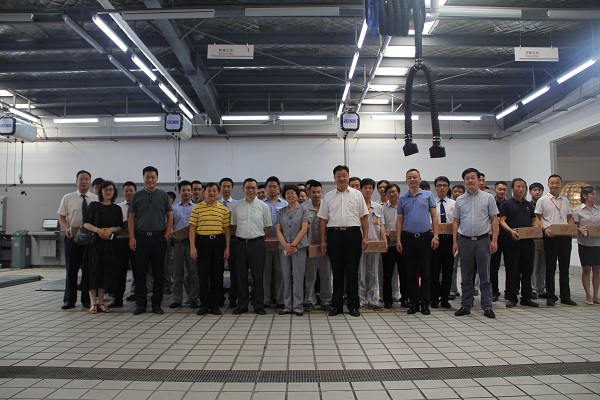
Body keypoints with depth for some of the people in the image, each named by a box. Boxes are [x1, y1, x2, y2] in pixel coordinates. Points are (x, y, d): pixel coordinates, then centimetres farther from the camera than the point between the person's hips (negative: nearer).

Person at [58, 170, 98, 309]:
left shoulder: (96, 199, 3)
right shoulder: (67, 198, 7)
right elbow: (61, 217, 7)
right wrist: (67, 228, -10)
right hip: (72, 236, 1)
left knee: (88, 269, 4)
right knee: (71, 269, 7)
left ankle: (87, 299, 15)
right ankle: (69, 300, 17)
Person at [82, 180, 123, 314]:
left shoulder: (117, 209, 10)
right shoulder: (93, 206, 4)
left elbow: (120, 227, 8)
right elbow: (86, 223, -3)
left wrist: (111, 229, -13)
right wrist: (98, 230, -19)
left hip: (110, 243, 2)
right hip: (95, 242, -2)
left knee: (106, 270, 2)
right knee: (94, 270, -5)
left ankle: (101, 302, 11)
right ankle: (93, 303, 0)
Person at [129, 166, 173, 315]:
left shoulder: (163, 196, 6)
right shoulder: (137, 196, 7)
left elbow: (170, 216, 6)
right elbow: (131, 218, 6)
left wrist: (167, 235, -3)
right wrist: (132, 238, -3)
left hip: (158, 237, 0)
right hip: (141, 237, 0)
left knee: (158, 272, 4)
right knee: (140, 272, 3)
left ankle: (157, 304, 12)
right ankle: (140, 303, 13)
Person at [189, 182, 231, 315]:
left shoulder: (224, 209, 7)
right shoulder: (197, 208, 3)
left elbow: (226, 229, 7)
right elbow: (192, 228, 0)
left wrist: (227, 247, 2)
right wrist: (192, 247, -7)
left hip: (218, 242, 1)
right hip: (202, 242, -1)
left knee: (217, 275, 5)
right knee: (203, 275, 3)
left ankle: (215, 305, 15)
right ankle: (204, 304, 14)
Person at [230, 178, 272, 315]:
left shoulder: (263, 206, 3)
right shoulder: (237, 206, 7)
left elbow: (268, 226, 8)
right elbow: (233, 224, 14)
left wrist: (259, 238, 3)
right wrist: (241, 236, 7)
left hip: (257, 243, -1)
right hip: (241, 243, 2)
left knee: (258, 276, 2)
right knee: (241, 276, 7)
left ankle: (258, 305, 12)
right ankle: (242, 305, 17)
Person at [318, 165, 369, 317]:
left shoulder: (357, 194, 6)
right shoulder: (328, 196, 9)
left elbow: (364, 217, 5)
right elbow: (323, 219, 9)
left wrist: (365, 237, -3)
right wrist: (323, 240, 4)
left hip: (353, 233, -1)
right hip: (334, 234, 1)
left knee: (352, 271, 2)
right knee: (337, 271, 7)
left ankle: (353, 305, 12)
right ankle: (337, 304, 16)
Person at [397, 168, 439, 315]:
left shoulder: (428, 195, 5)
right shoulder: (402, 198, 9)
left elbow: (434, 216, 3)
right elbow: (399, 220, 9)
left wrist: (435, 236, -6)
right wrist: (398, 240, 1)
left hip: (425, 237, -1)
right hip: (408, 237, 2)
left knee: (425, 272, 2)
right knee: (410, 273, 6)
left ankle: (425, 303, 12)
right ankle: (414, 303, 15)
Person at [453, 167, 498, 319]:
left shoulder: (488, 197, 3)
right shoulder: (460, 200, 8)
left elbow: (494, 219, 2)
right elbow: (456, 221, 10)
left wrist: (494, 240, -6)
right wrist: (455, 241, 4)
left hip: (482, 240, -2)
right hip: (465, 240, 2)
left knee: (485, 276, 3)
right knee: (466, 276, 8)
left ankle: (487, 307, 11)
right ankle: (466, 306, 16)